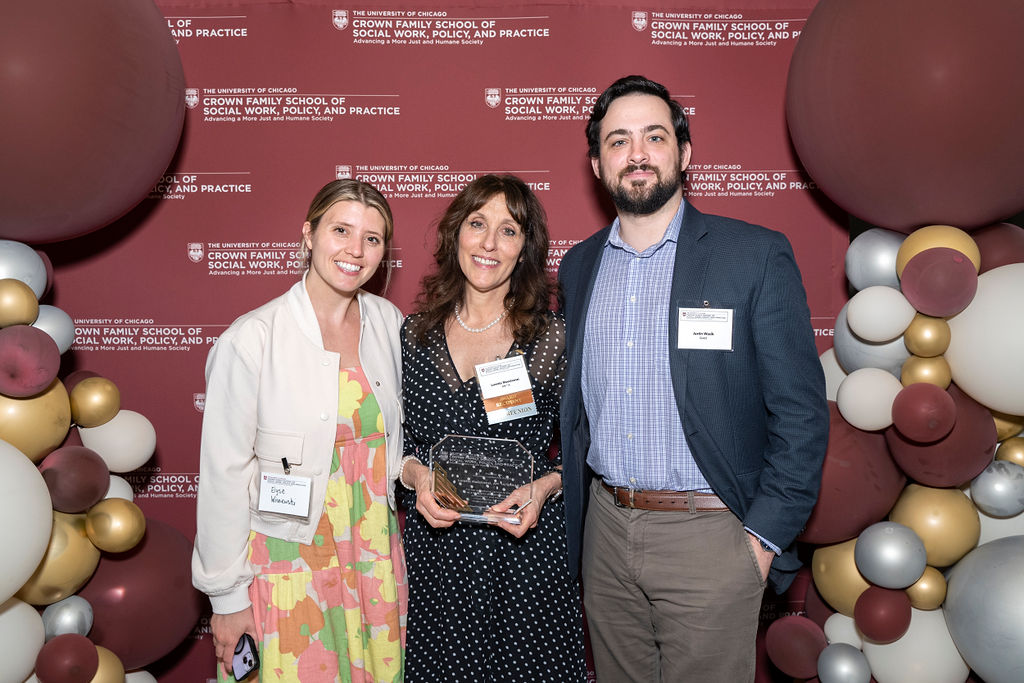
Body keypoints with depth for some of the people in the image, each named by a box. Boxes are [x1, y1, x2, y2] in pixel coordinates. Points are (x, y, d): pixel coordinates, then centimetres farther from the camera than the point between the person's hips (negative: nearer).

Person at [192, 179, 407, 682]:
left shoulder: (388, 323, -1)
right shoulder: (251, 340, -16)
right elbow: (224, 476, -11)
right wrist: (227, 596, -7)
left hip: (374, 552, 5)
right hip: (288, 562, -4)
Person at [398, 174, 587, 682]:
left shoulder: (555, 338, -4)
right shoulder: (414, 334, 2)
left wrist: (545, 487, -16)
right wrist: (415, 473, -10)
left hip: (526, 548, -2)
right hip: (433, 550, 2)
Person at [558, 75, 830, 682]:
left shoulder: (756, 256, -7)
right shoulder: (578, 266, 7)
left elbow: (801, 410, -8)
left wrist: (764, 537, -11)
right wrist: (572, 510, 7)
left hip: (709, 535, -4)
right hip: (606, 527, 4)